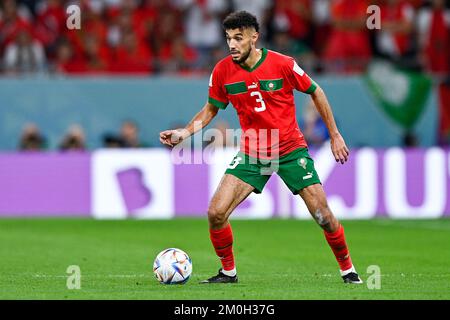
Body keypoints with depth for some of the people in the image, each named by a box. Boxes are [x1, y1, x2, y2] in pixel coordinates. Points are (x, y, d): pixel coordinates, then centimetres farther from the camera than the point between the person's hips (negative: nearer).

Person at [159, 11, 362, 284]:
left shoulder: (282, 64, -14)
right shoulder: (222, 72, -6)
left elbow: (315, 92, 0)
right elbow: (211, 109, 9)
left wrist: (335, 135, 2)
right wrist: (184, 133, -7)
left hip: (291, 150, -2)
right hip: (251, 153, 2)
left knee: (323, 215, -7)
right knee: (216, 213, -12)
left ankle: (348, 269, 15)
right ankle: (228, 272, 9)